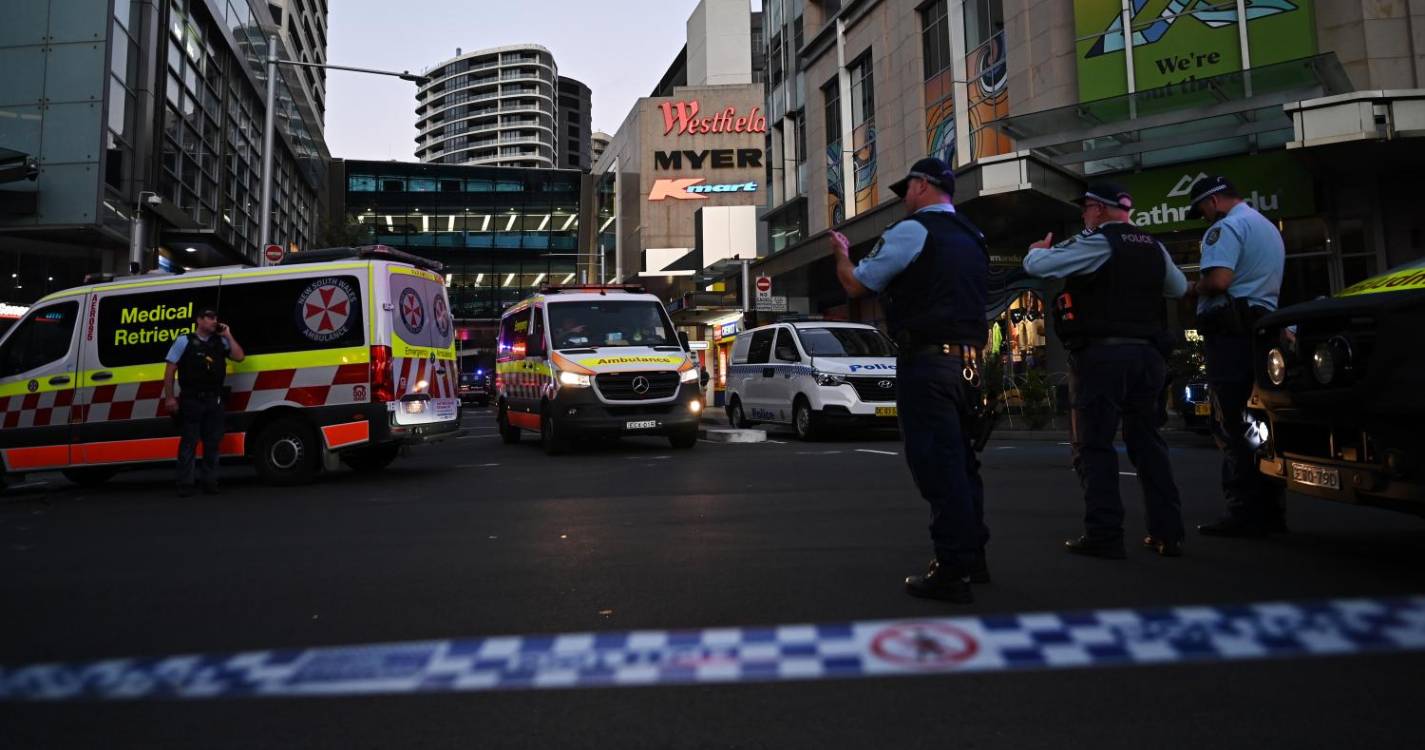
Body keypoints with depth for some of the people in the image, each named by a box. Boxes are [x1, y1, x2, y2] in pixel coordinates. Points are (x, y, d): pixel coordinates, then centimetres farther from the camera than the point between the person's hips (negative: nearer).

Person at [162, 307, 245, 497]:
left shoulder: (221, 341, 10)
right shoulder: (184, 341, 1)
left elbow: (239, 356, 0)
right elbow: (169, 371, 0)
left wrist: (228, 335, -2)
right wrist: (169, 397, -7)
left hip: (214, 400, 3)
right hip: (191, 400, -3)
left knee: (213, 442, 7)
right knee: (188, 442, 0)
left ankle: (209, 481, 15)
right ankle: (185, 484, 6)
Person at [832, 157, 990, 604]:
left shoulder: (912, 231, -6)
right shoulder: (972, 239, 19)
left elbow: (856, 284, 0)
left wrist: (841, 253, 17)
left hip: (926, 361, -8)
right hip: (968, 361, 9)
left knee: (936, 464, -6)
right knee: (960, 460, 15)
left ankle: (951, 571, -2)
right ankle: (973, 558, 25)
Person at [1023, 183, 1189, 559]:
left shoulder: (1097, 242, -8)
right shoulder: (1154, 246, 15)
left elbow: (1036, 265, -12)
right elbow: (1179, 288, 29)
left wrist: (1039, 248, 10)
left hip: (1102, 352, -7)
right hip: (1147, 352, 7)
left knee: (1093, 443, -3)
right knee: (1147, 440, 13)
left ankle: (1104, 534, -7)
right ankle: (1167, 532, 15)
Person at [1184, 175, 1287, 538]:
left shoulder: (1228, 227, -8)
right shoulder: (1270, 228, 24)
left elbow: (1218, 279, -22)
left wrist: (1194, 289, -3)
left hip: (1231, 331, -10)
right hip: (1263, 326, 10)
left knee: (1230, 423, -9)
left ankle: (1245, 511, -9)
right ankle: (1269, 508, 15)